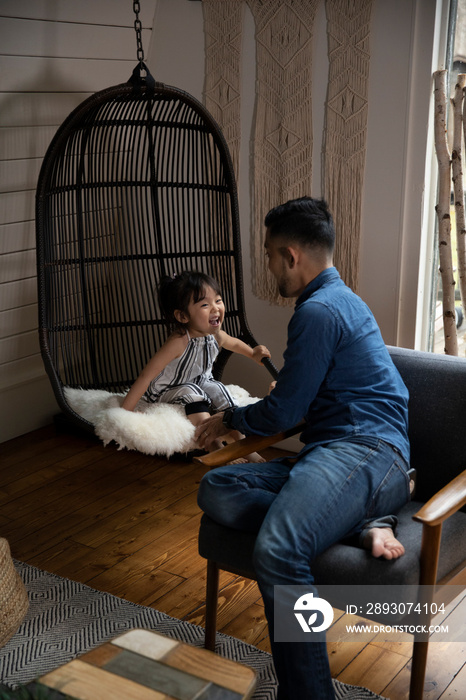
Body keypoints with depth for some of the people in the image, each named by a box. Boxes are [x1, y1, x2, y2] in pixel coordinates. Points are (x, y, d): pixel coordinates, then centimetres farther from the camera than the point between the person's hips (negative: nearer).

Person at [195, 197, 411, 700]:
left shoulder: (320, 310, -6)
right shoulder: (339, 300, 27)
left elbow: (282, 414, -4)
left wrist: (229, 420, 14)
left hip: (363, 450, -10)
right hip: (331, 450, 10)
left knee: (276, 553, -33)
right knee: (215, 490, -9)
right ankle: (362, 522, -17)